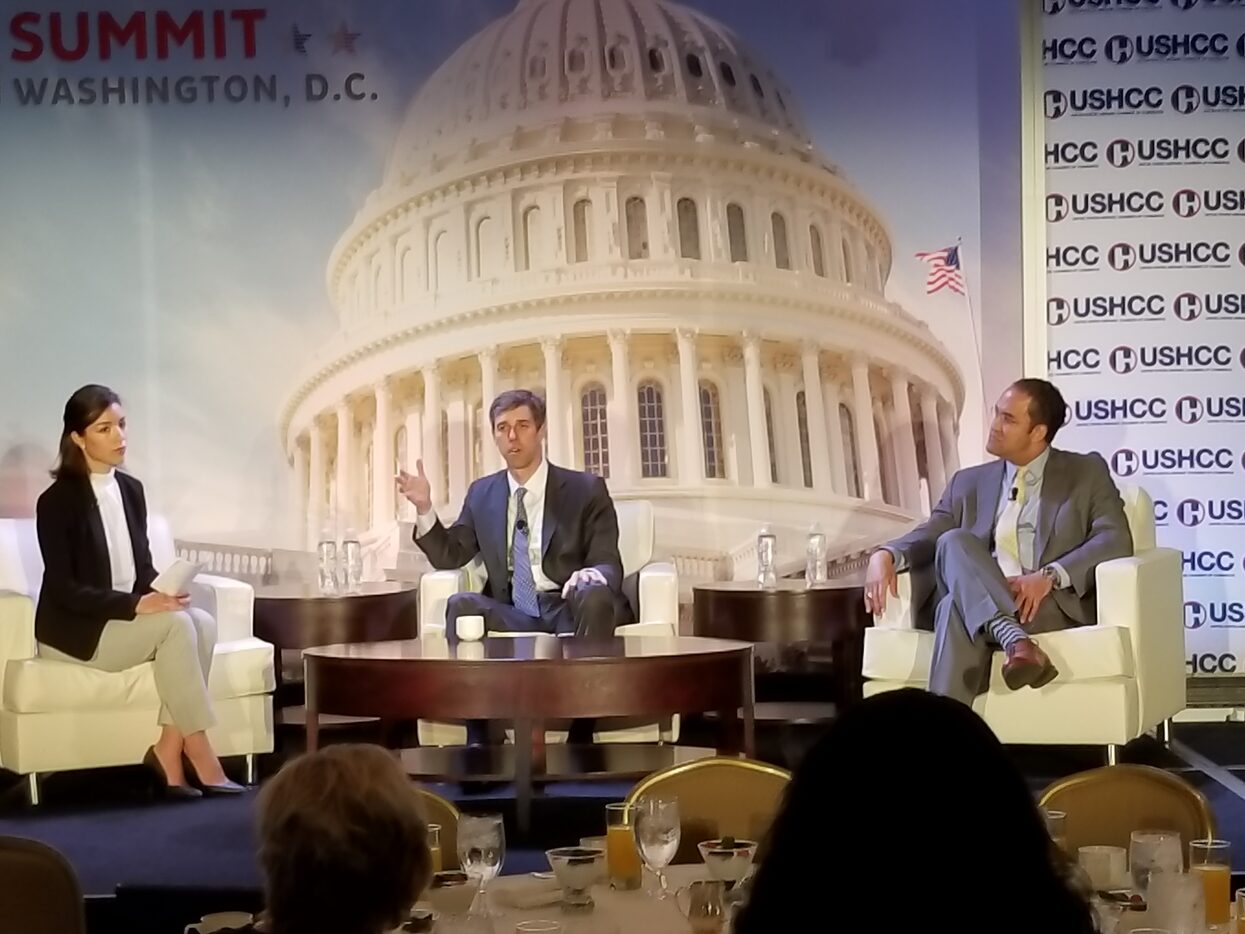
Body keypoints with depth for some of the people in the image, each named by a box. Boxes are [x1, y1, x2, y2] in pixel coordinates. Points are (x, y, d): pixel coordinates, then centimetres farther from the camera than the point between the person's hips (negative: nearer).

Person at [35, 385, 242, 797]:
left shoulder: (131, 489, 7)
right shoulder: (57, 500, -13)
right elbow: (63, 589, -18)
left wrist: (162, 593, -12)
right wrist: (136, 604, -26)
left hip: (128, 618, 7)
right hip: (75, 629, -7)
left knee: (202, 622, -22)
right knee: (176, 625, -28)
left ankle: (170, 749, -21)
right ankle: (197, 753, -24)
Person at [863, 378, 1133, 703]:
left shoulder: (1087, 473, 12)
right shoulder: (970, 482, 24)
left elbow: (1115, 540, -3)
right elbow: (927, 536, 13)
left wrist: (1050, 576, -20)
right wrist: (885, 555, -12)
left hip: (1052, 603, -3)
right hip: (975, 604, 3)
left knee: (957, 610, -34)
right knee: (955, 542, -31)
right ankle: (1015, 641, -51)